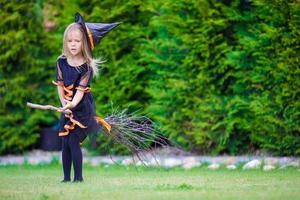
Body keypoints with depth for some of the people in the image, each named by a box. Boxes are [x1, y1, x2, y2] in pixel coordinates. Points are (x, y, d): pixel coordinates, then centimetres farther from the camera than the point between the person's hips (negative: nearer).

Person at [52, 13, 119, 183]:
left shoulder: (86, 66, -14)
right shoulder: (61, 62, -1)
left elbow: (80, 90, -22)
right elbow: (60, 85, 2)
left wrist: (72, 104, -38)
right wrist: (64, 104, -11)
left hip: (83, 108, -5)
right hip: (67, 108, 5)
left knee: (73, 141, -11)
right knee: (65, 143, 4)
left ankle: (78, 177, -4)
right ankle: (67, 177, 10)